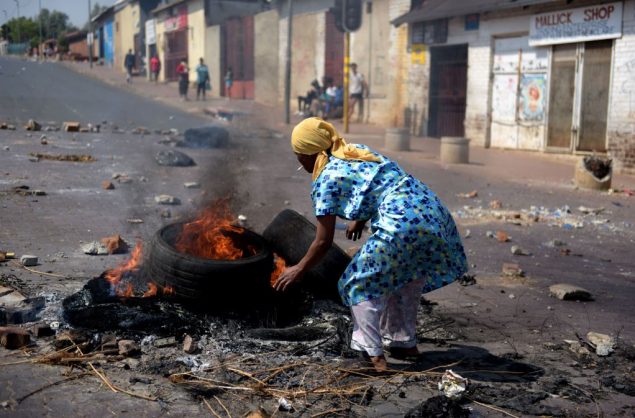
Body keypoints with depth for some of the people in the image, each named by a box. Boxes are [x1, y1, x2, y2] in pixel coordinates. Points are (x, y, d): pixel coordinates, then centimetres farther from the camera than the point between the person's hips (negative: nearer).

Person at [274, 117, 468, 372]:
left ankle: (373, 355, 3)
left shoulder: (326, 180, 0)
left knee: (363, 285, 7)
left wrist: (299, 270, 16)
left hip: (402, 225, -8)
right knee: (404, 280, 27)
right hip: (434, 213, 8)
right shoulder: (358, 151, 22)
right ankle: (405, 343, 36)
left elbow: (324, 241, 2)